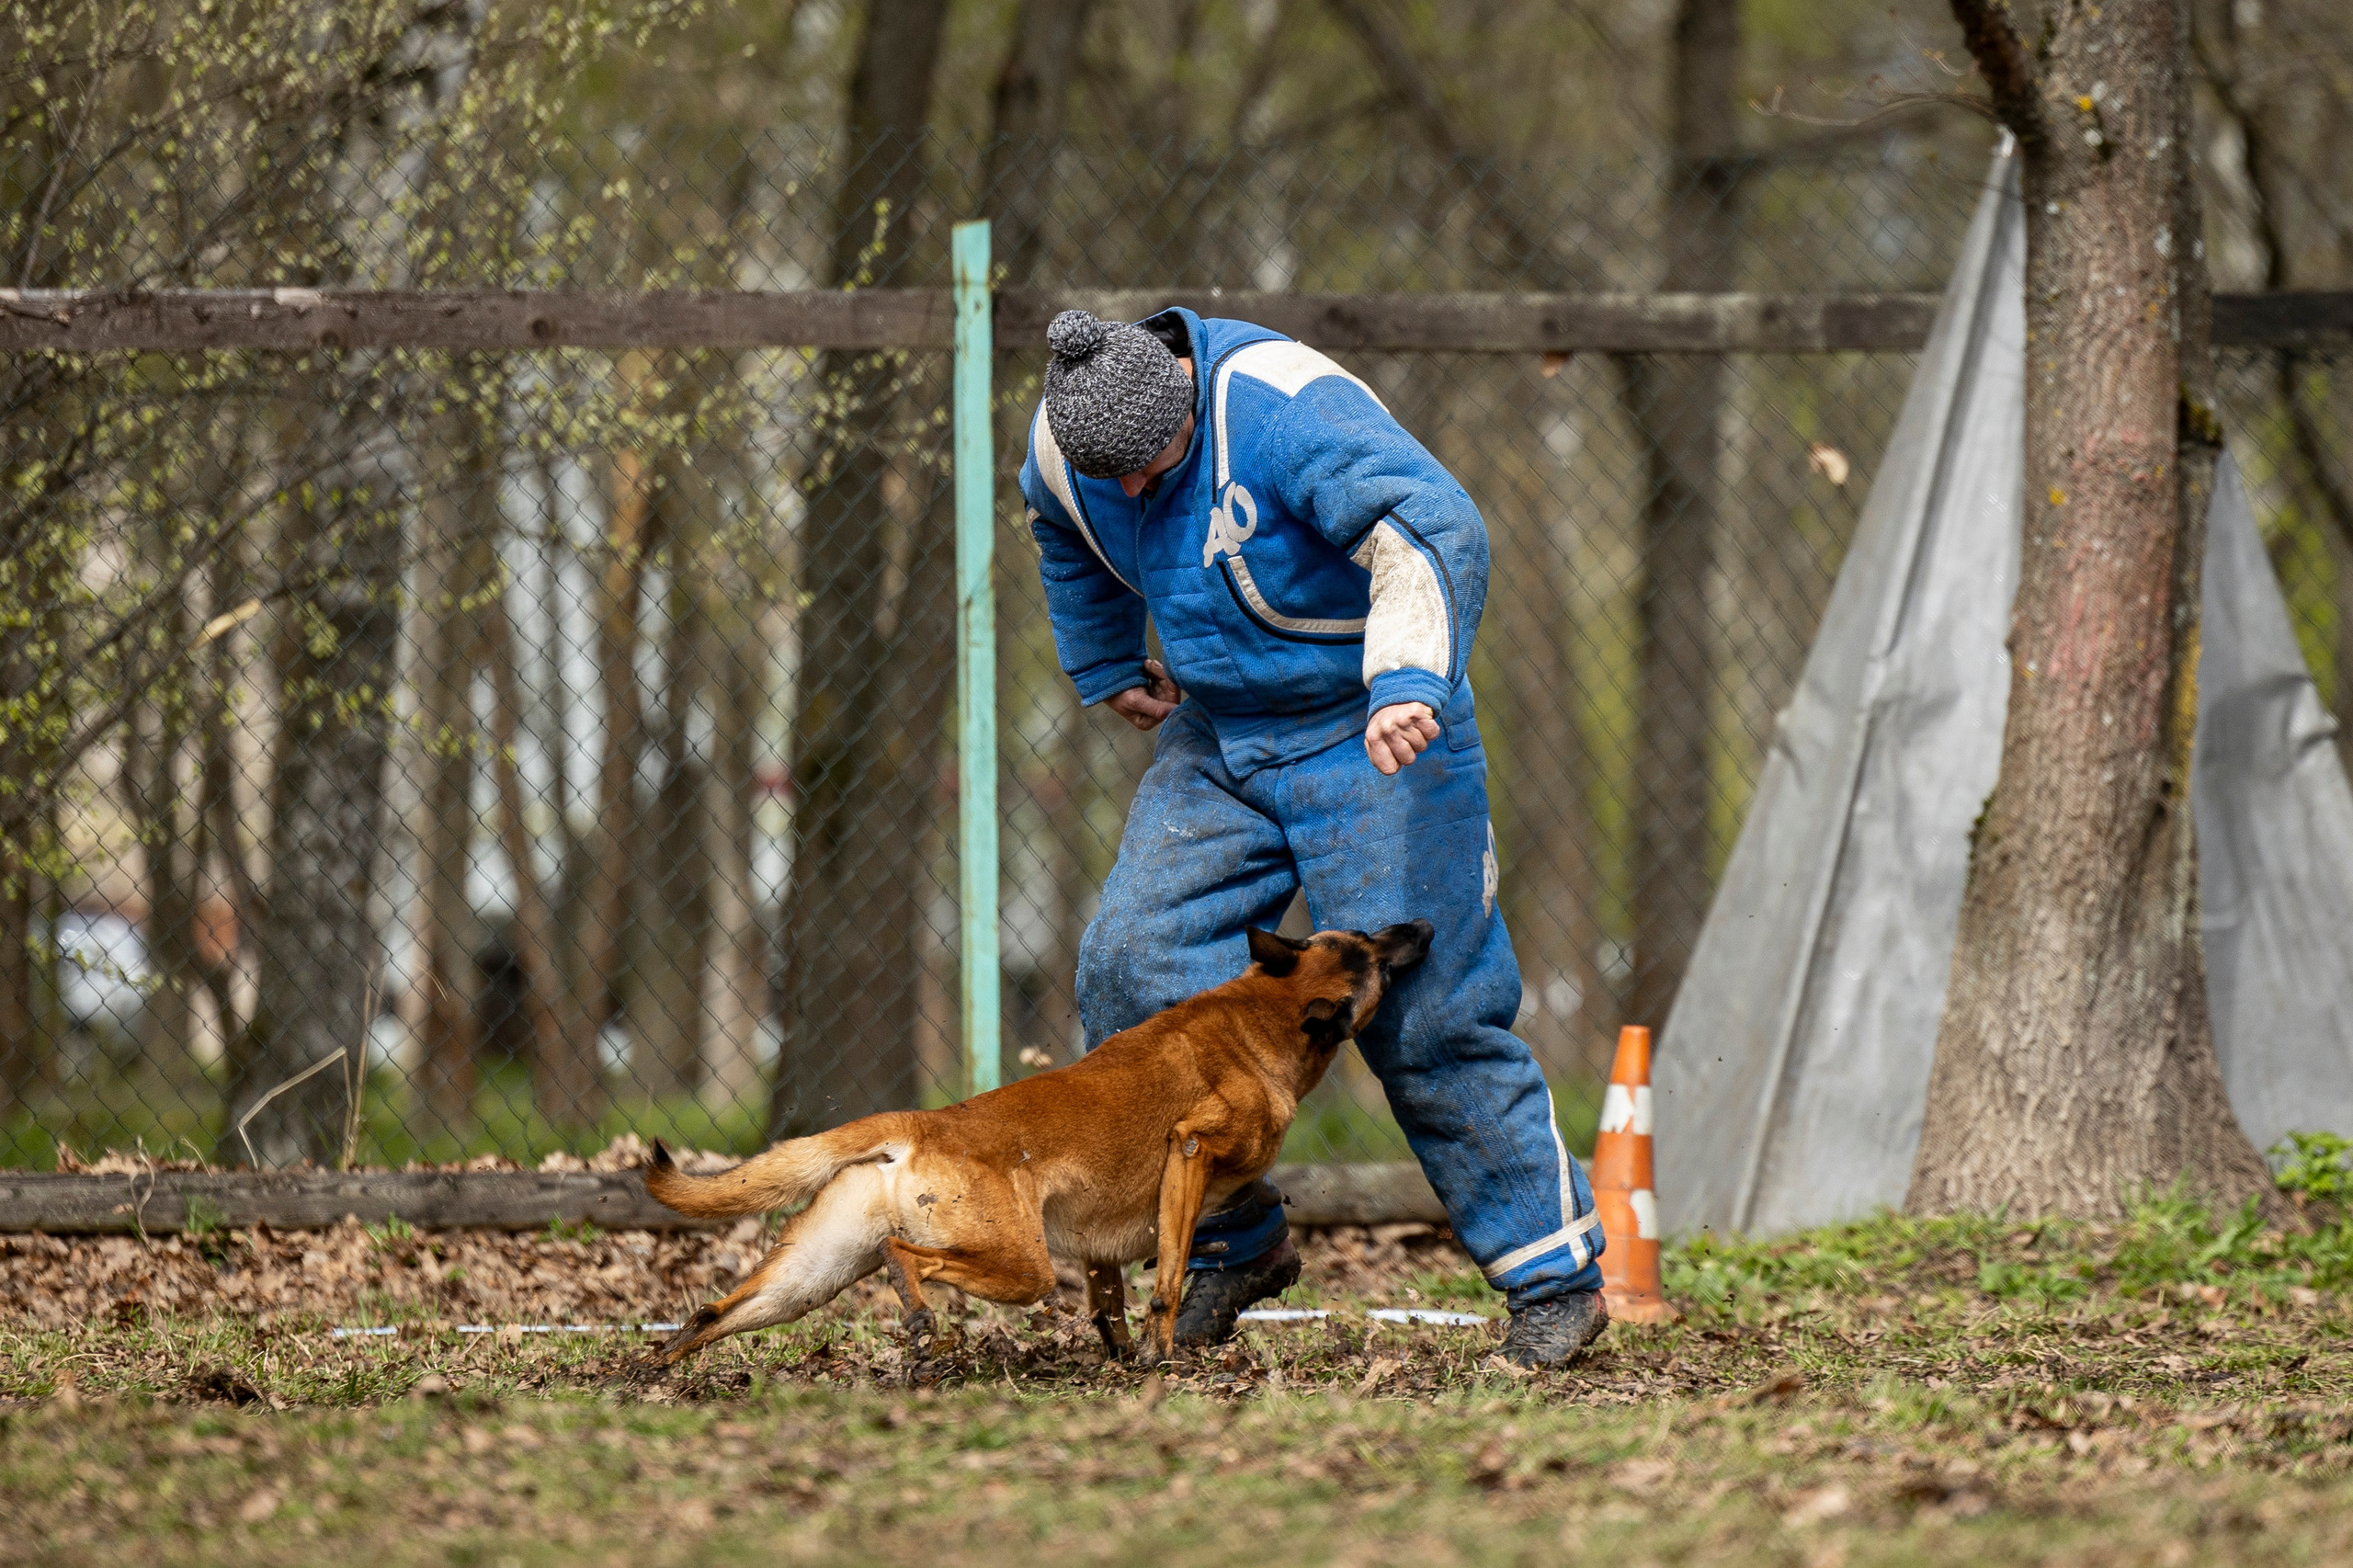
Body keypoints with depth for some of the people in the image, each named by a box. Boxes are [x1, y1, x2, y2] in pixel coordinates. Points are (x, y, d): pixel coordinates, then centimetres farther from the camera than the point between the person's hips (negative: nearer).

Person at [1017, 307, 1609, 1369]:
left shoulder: (1289, 409, -29)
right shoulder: (1063, 443, -6)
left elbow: (1431, 531, -42)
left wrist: (1408, 684, -57)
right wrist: (1107, 667, 26)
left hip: (1375, 734, -6)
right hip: (1216, 735, 6)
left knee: (1421, 1010, -8)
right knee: (1134, 968, -7)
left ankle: (1558, 1279, 1)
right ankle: (1234, 1240, 8)